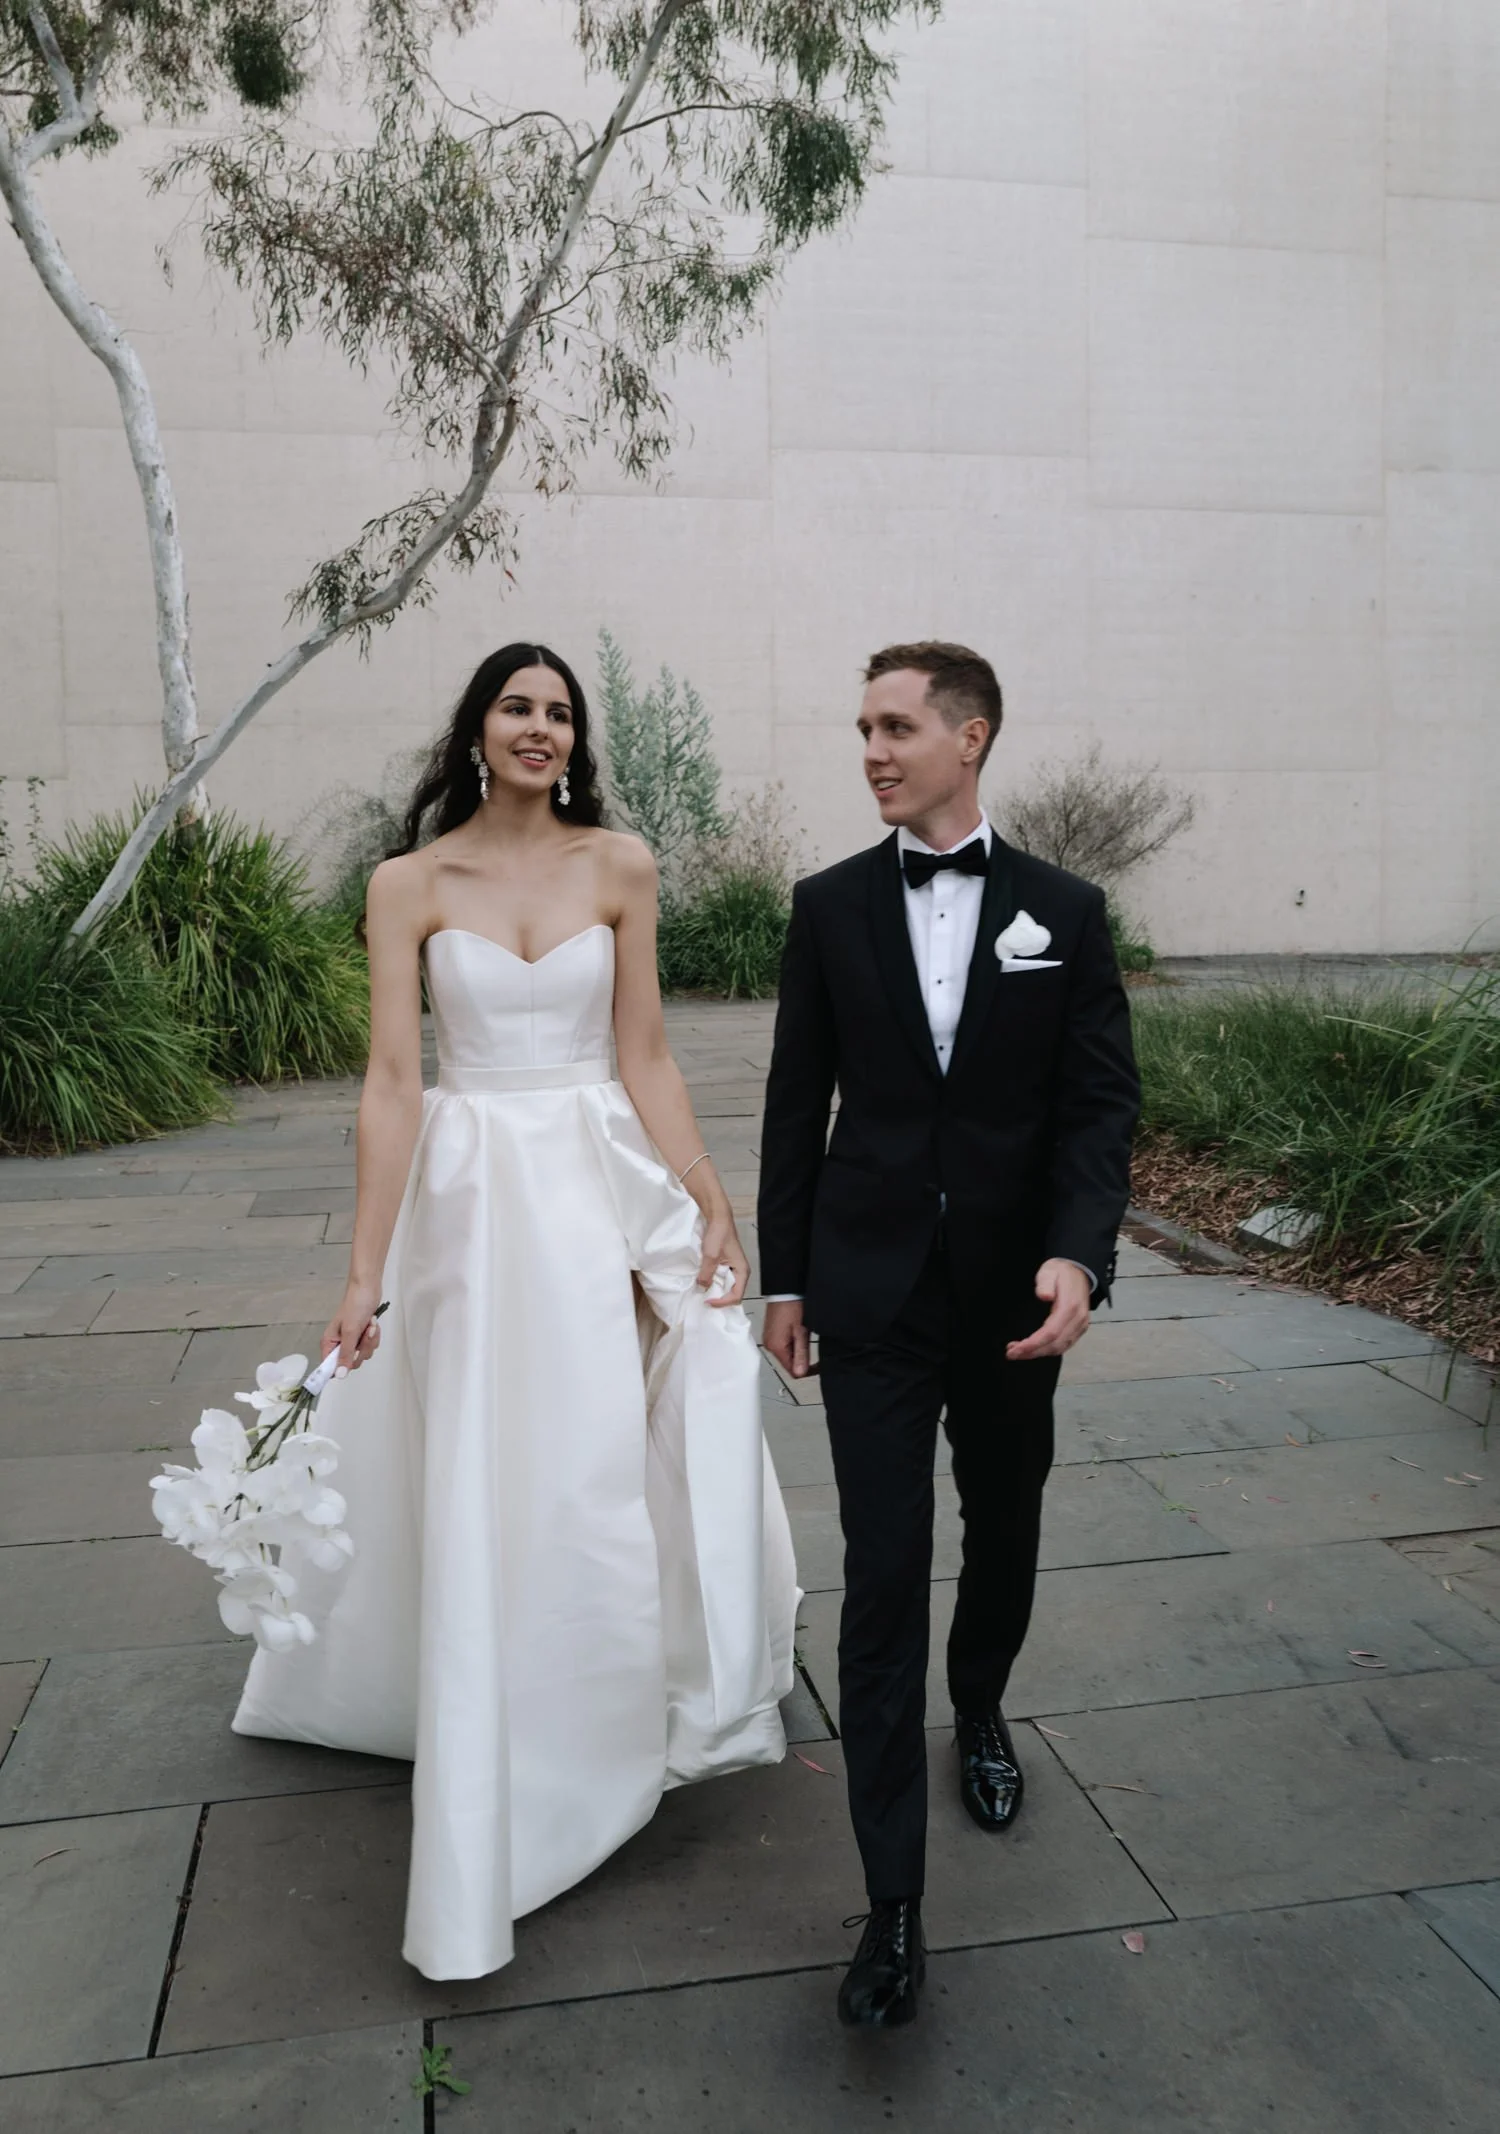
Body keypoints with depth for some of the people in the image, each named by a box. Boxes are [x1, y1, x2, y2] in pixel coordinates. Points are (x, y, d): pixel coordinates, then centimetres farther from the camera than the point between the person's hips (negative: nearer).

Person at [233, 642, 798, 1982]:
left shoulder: (620, 868, 2)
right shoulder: (409, 885, -2)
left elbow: (645, 1056, 1)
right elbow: (392, 1082, -6)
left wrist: (712, 1207, -6)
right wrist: (367, 1273, -9)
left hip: (602, 1186, 1)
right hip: (471, 1195, -1)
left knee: (615, 1465, 6)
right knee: (479, 1496, 5)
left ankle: (656, 1700, 34)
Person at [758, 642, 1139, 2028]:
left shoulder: (1064, 912, -1)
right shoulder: (830, 907, 1)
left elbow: (1102, 1101, -4)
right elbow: (798, 1103, 3)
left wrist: (1079, 1255, -20)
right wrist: (785, 1276, 4)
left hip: (1012, 1297, 1)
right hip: (871, 1292, -1)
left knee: (1005, 1531, 20)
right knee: (884, 1577, -2)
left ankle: (979, 1707, 51)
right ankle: (895, 1902, 8)